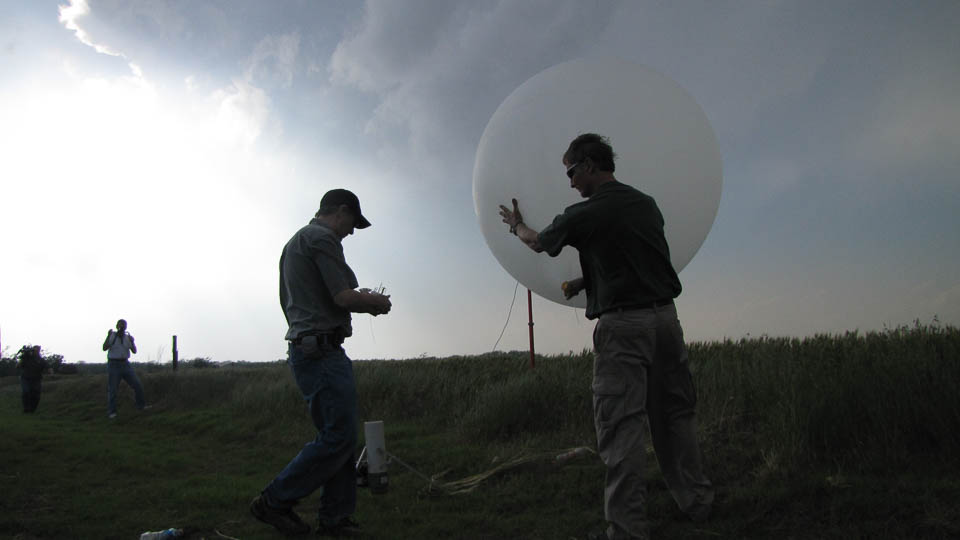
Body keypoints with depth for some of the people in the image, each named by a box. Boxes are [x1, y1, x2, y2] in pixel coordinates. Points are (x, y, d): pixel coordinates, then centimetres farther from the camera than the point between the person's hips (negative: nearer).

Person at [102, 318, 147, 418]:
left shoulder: (127, 337, 6)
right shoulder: (112, 336, -4)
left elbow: (134, 351, 0)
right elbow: (104, 348, -16)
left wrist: (132, 342, -19)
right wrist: (108, 336, -28)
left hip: (125, 364, 4)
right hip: (113, 365, -4)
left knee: (137, 386, 0)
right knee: (112, 390, -3)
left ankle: (141, 405, 16)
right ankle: (111, 412, 6)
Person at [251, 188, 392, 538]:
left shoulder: (295, 242, 23)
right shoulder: (322, 238, -10)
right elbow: (343, 297, -17)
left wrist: (362, 301, 19)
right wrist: (375, 302, 1)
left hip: (304, 348, 11)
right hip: (322, 349, -11)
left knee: (339, 434, 12)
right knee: (337, 437, -7)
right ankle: (275, 501, 2)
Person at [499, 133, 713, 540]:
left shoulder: (586, 214, -7)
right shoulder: (647, 204, 11)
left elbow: (538, 243, 12)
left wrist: (517, 225, 32)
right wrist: (586, 281, 24)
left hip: (623, 324, -7)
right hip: (665, 316, 7)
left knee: (620, 427, -3)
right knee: (674, 415, 17)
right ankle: (698, 504, 27)